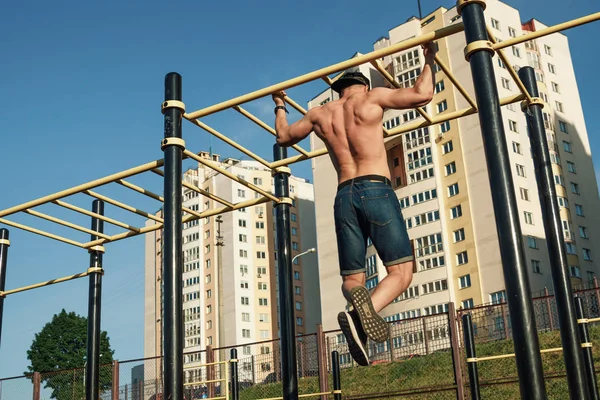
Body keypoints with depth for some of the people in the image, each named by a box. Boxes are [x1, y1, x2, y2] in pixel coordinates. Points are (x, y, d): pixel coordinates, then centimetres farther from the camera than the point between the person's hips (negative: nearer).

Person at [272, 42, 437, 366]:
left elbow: (284, 137, 32)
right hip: (375, 190, -4)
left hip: (344, 196, 4)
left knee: (352, 277, 6)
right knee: (401, 269, -7)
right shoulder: (371, 98, 7)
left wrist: (280, 106, 50)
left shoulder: (319, 114, 18)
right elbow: (422, 94, 3)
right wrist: (429, 59, 19)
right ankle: (365, 311, -36)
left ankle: (358, 318, -29)